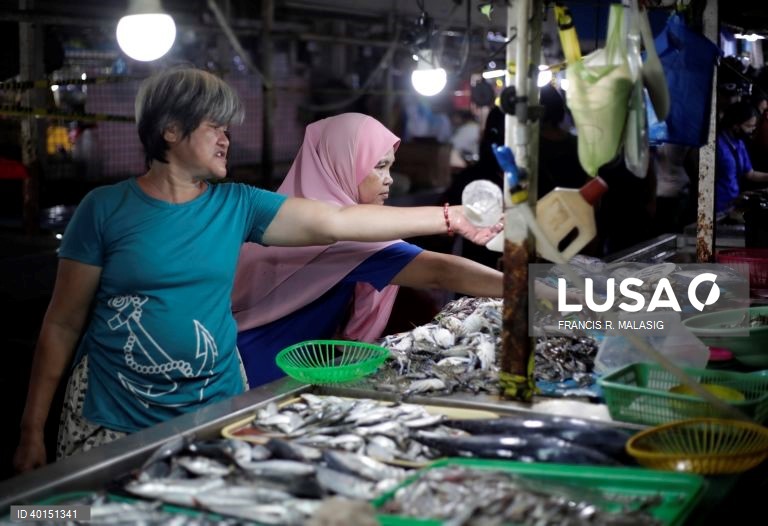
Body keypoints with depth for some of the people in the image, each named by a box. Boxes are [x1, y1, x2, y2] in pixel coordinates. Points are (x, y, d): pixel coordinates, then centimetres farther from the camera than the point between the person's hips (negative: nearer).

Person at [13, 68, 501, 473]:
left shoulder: (237, 205, 2)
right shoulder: (105, 209, -7)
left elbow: (337, 221, -3)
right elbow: (63, 325, -3)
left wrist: (450, 219, -8)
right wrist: (33, 431, -4)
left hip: (217, 410, 3)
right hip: (113, 421, -3)